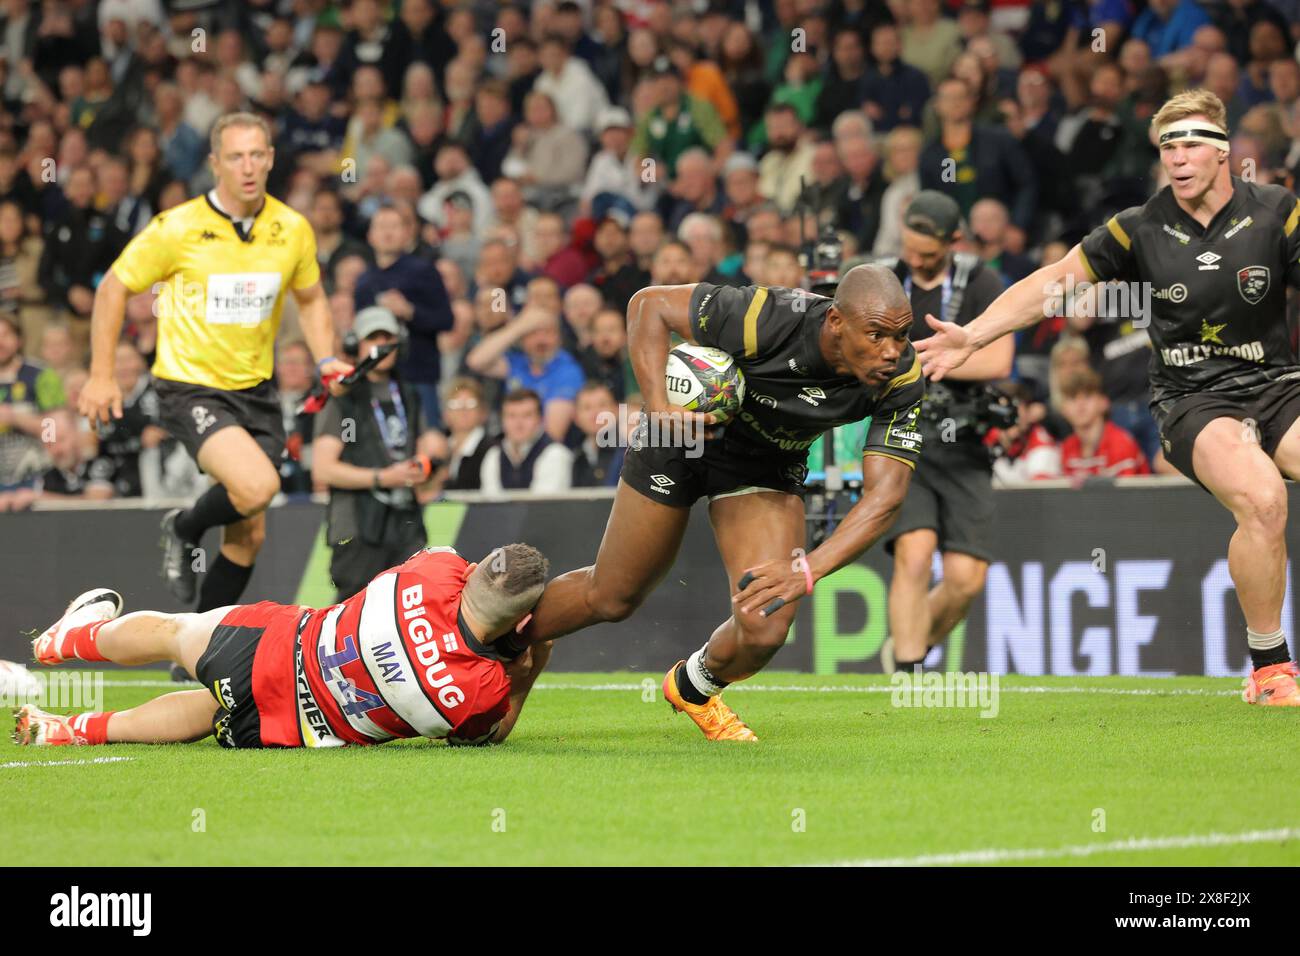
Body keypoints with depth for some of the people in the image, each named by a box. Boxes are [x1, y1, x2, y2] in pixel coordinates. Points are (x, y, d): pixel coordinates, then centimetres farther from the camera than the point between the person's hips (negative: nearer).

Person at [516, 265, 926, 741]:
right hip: (684, 434, -3)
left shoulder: (902, 379, -29)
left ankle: (694, 688, 25)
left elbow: (885, 493, -31)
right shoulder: (764, 318, -38)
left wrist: (808, 568, -45)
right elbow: (649, 304, -27)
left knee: (765, 630, -11)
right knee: (610, 598, 11)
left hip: (768, 467, 3)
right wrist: (659, 406, -40)